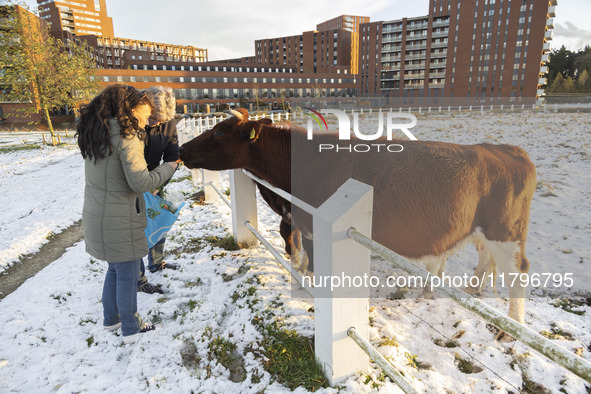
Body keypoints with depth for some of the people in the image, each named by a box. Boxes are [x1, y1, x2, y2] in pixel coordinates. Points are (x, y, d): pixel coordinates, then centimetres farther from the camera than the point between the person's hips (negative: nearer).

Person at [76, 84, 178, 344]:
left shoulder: (95, 133, 8)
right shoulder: (126, 137, -20)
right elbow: (141, 182, -24)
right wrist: (169, 168, -10)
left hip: (96, 215, 9)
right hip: (119, 221, -9)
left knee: (115, 269, 25)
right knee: (128, 275, 8)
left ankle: (111, 319, 41)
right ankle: (131, 329, 25)